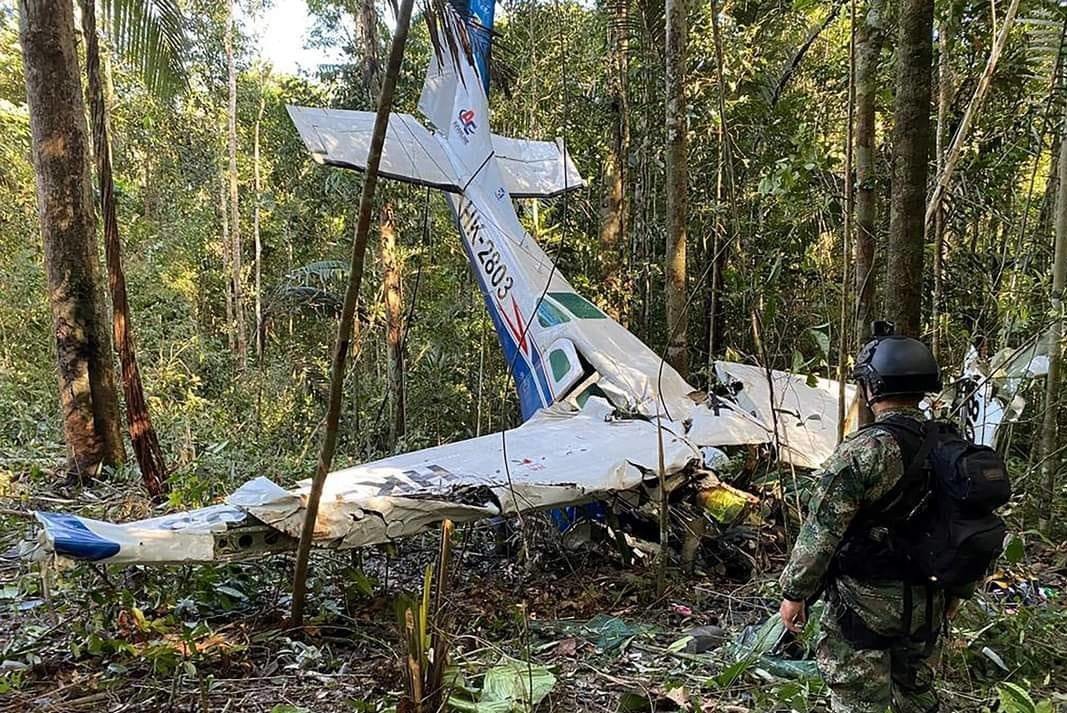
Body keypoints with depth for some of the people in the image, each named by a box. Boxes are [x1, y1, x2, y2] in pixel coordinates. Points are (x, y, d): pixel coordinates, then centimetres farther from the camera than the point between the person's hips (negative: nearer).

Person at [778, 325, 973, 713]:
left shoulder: (863, 451, -20)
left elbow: (821, 532, -20)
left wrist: (795, 593, -9)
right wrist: (956, 590, 22)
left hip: (866, 602, -7)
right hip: (928, 603, 7)